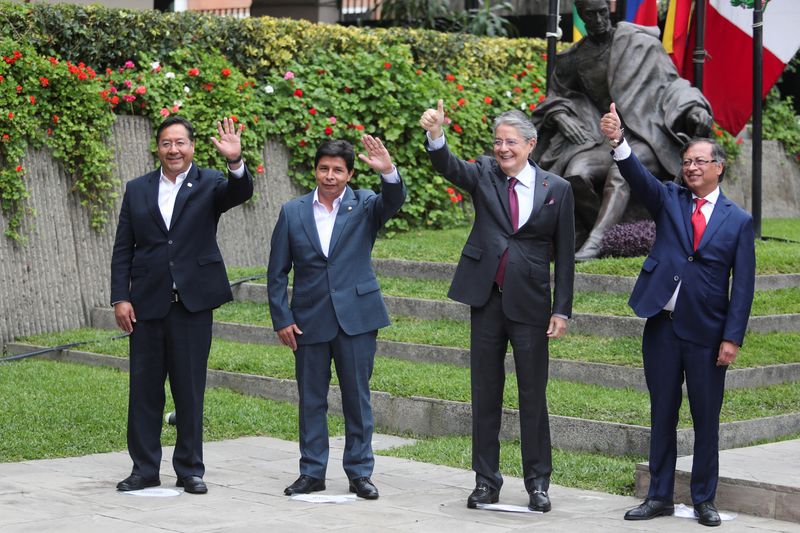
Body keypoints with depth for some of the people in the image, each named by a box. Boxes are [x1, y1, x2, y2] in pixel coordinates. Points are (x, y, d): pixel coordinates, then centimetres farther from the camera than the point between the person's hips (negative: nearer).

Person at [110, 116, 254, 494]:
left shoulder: (209, 185, 2)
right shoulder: (137, 189, 9)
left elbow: (240, 193, -19)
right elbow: (123, 249, 8)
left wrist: (236, 162, -39)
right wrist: (120, 298, 0)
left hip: (192, 303, -2)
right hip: (147, 303, 2)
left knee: (190, 389, 4)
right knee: (145, 388, 6)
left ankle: (190, 469, 13)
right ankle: (144, 469, 15)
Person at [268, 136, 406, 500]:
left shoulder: (364, 206, 2)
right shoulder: (293, 212, 4)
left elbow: (393, 202, -21)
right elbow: (277, 272, 6)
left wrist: (388, 172, -40)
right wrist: (282, 319, -1)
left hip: (356, 318, -1)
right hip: (309, 320, 1)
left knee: (357, 398, 4)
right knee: (311, 399, 7)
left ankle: (360, 472, 13)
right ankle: (312, 472, 16)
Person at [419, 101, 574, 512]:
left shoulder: (556, 189, 0)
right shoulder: (484, 175, 3)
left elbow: (564, 254, 1)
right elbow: (448, 168, -16)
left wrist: (561, 309, -3)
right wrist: (435, 136, -36)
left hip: (530, 303, -1)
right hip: (487, 300, 1)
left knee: (533, 394, 4)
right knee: (485, 391, 8)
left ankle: (537, 482, 13)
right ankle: (486, 481, 16)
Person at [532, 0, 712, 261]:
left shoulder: (640, 43, 4)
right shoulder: (573, 59, 13)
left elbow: (670, 82, 6)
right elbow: (556, 95, 26)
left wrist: (693, 107, -13)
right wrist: (560, 115, 2)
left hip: (644, 136, -3)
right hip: (604, 139, 3)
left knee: (619, 173, -36)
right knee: (575, 174, -29)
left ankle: (594, 242, -50)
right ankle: (592, 232, -14)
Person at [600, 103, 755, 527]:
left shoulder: (738, 220, 3)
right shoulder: (669, 201, 7)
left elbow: (743, 285, -1)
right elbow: (639, 178, -12)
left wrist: (732, 337, -8)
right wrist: (618, 142, -31)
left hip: (707, 332, -1)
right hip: (662, 325, 2)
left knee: (706, 418, 5)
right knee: (662, 414, 9)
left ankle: (703, 499, 16)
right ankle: (659, 497, 17)